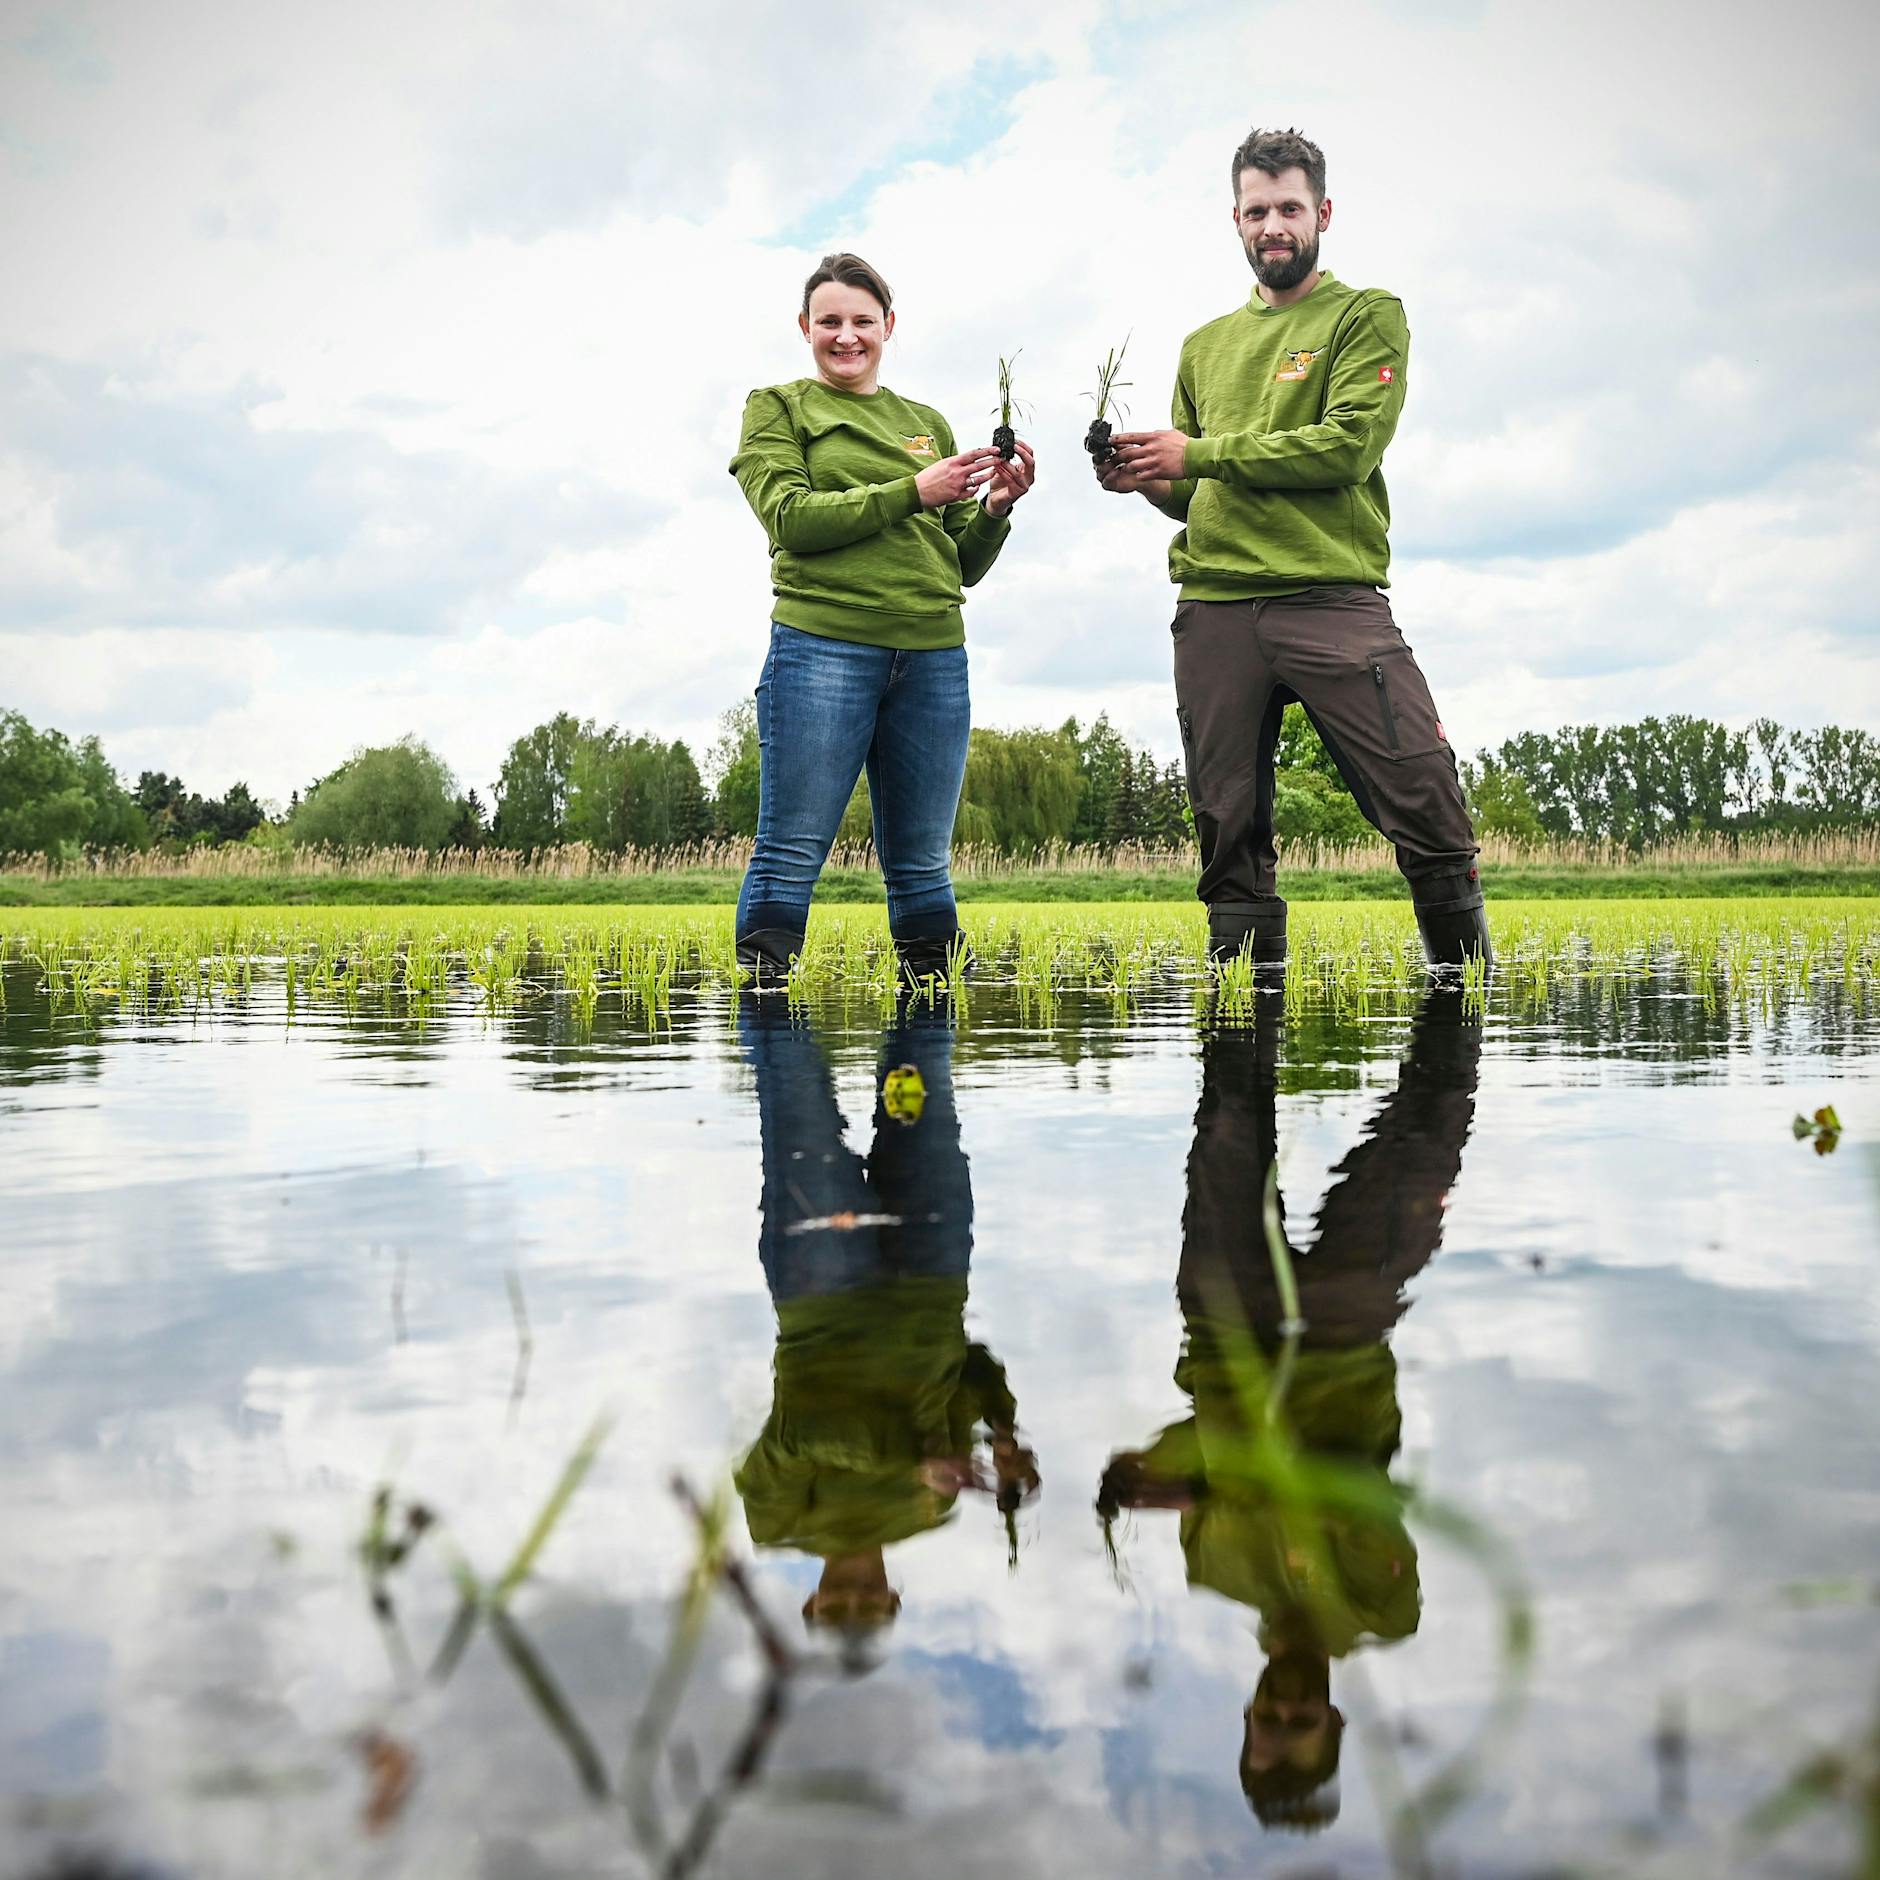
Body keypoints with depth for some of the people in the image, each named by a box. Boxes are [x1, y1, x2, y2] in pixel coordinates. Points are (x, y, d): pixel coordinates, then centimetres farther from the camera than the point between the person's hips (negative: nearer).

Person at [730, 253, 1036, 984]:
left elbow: (963, 565, 19)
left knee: (922, 864, 7)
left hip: (933, 658, 4)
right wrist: (911, 492, -12)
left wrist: (996, 509, -1)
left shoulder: (927, 425, 22)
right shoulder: (777, 409, 11)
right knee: (791, 855, -6)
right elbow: (789, 516, -7)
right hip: (823, 645, -4)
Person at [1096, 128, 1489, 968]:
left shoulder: (1366, 316, 7)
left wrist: (1201, 453, -7)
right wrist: (1146, 479, 2)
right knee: (1230, 834, 4)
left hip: (1330, 598, -4)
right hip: (1213, 608, 5)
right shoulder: (1206, 345, 23)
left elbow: (1350, 444, -8)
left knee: (1425, 801, -14)